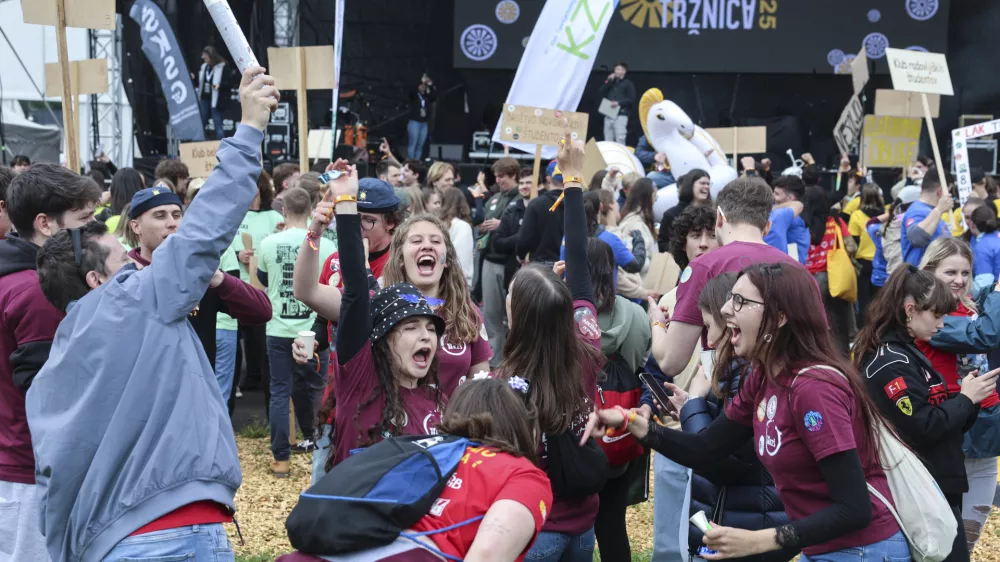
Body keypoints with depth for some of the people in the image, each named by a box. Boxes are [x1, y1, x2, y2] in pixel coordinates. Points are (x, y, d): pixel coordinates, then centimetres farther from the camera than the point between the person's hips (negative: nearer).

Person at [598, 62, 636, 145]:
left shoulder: (628, 84, 5)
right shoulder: (611, 83, 22)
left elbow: (631, 100, -4)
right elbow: (600, 94, 11)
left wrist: (619, 103, -16)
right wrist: (608, 82, 3)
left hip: (621, 115, -5)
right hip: (608, 114, 5)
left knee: (620, 139, -12)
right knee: (608, 140, 4)